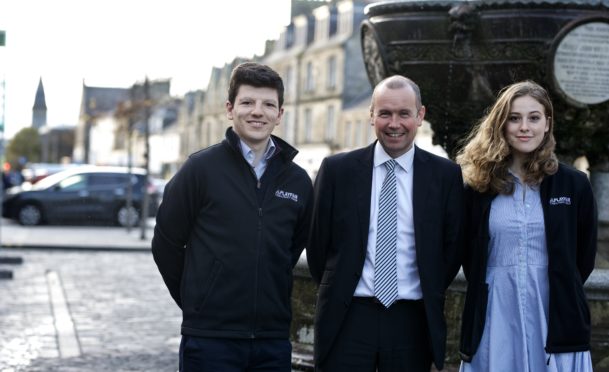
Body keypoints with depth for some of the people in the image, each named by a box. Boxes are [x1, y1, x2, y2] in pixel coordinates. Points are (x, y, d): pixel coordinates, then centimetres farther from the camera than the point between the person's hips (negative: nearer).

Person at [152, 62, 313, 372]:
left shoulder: (298, 181, 7)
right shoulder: (201, 168, -4)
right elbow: (165, 244, 1)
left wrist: (267, 299, 13)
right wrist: (198, 303, 6)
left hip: (273, 340, 4)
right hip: (210, 338, -3)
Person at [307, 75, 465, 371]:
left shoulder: (446, 175, 2)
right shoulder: (337, 170, 1)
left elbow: (453, 246, 8)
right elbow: (318, 241, 7)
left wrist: (430, 296, 6)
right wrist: (335, 292, 9)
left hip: (412, 321, 1)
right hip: (347, 319, 0)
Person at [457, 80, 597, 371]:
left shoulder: (574, 184, 2)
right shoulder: (480, 184, 3)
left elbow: (584, 256, 9)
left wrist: (562, 292, 9)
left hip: (556, 316, 0)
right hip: (495, 316, 1)